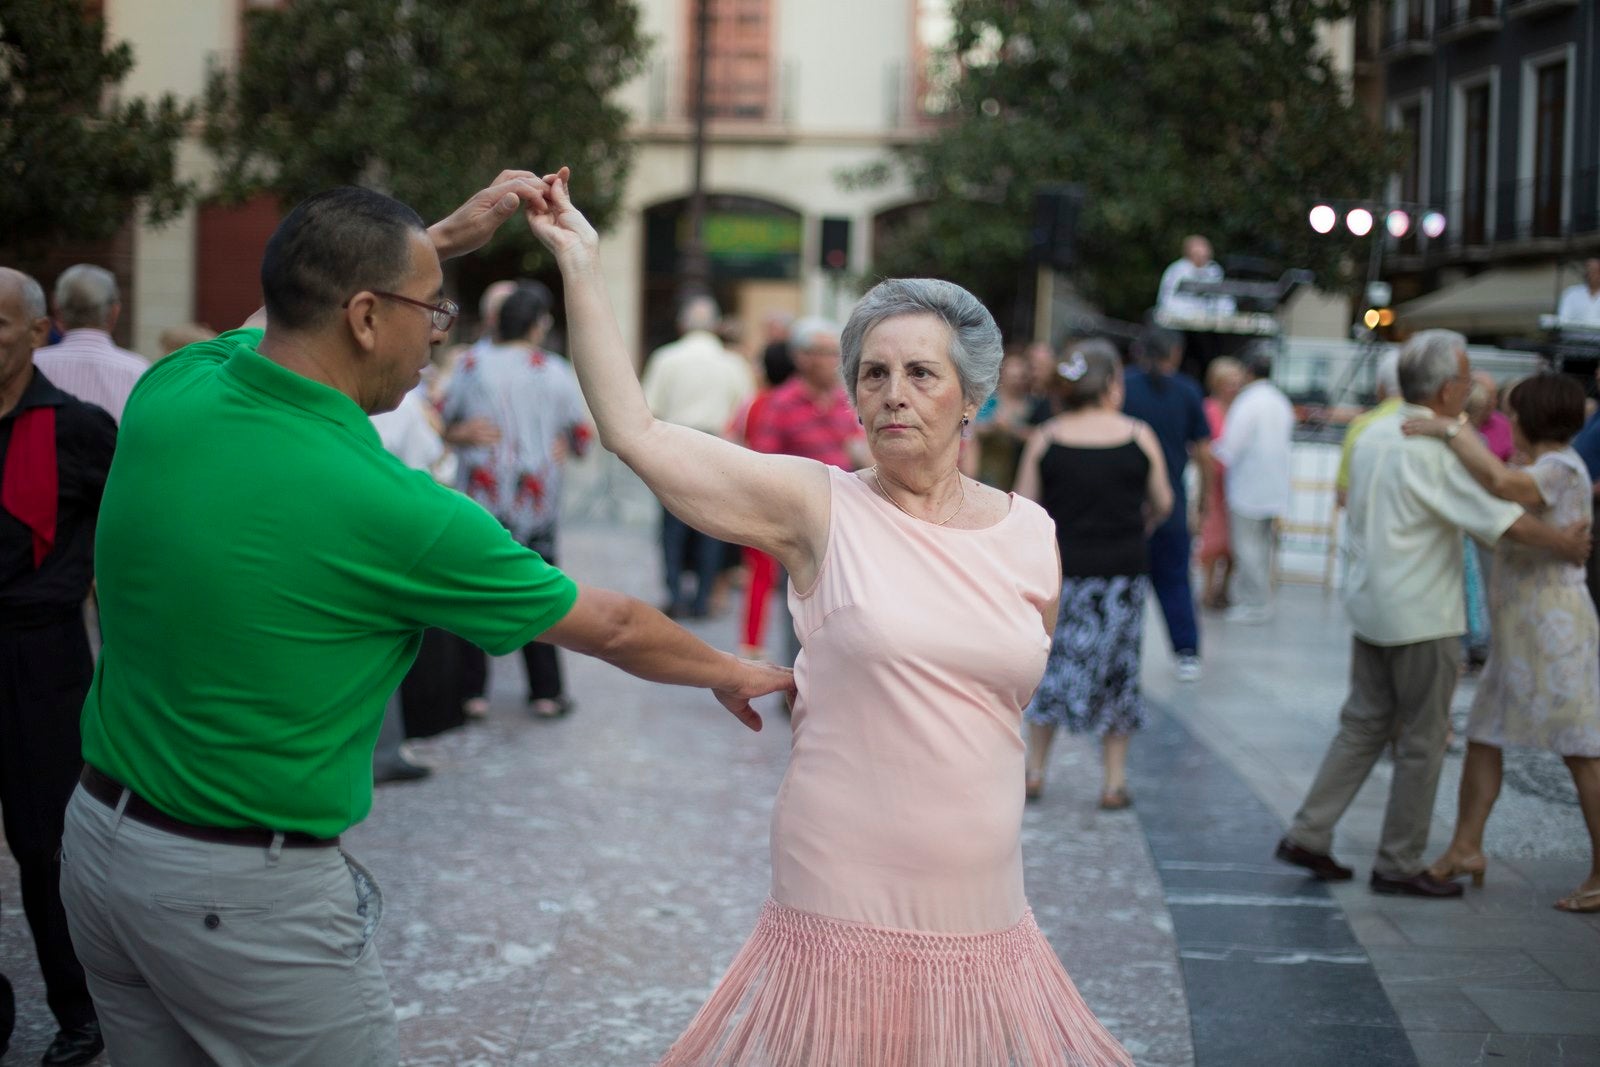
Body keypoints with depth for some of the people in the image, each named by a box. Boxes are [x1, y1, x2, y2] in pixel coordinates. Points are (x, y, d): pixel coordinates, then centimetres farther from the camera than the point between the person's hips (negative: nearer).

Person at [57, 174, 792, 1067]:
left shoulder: (168, 393, -6)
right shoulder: (392, 510, -22)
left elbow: (308, 310, 19)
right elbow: (607, 627, -6)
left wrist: (449, 235, 17)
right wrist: (732, 673, 12)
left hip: (101, 835, 7)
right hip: (246, 891, -7)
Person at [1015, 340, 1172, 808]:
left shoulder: (1045, 440, -3)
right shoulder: (1140, 437, -3)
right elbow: (1163, 503, 7)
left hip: (1061, 567, 0)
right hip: (1124, 569, 0)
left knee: (1052, 668, 10)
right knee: (1117, 673, 9)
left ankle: (1033, 772, 14)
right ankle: (1115, 781, 12)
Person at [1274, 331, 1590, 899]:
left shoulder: (1374, 435, 6)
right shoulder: (1437, 451, -19)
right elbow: (1498, 517, -19)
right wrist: (1565, 543, -7)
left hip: (1370, 607, 8)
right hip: (1421, 618, -8)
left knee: (1364, 726, 16)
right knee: (1422, 744, 4)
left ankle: (1307, 835, 14)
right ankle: (1399, 865, 11)